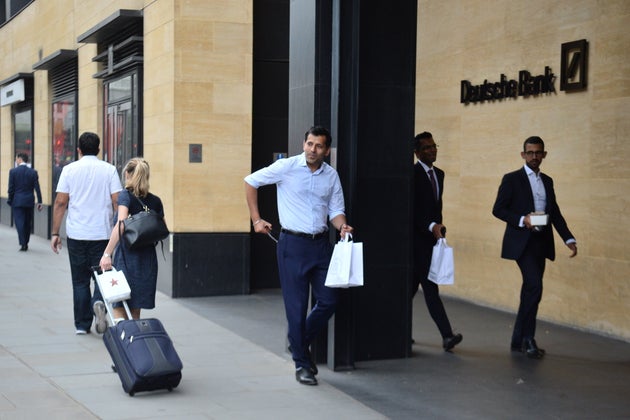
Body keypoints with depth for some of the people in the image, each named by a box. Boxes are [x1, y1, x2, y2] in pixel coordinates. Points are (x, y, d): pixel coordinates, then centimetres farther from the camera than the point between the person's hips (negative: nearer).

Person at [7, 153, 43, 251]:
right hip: (29, 201, 3)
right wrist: (39, 202, -1)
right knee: (28, 223, 12)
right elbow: (37, 188, -3)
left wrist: (10, 200, 8)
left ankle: (23, 244, -12)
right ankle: (26, 243, 17)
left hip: (17, 201, -3)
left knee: (19, 222, -2)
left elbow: (11, 188, -4)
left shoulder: (13, 171, -5)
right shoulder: (33, 172, 0)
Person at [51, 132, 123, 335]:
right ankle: (99, 302, -21)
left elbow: (60, 202, -1)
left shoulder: (69, 170, 2)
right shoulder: (109, 170, 1)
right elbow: (117, 202, -3)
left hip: (76, 234, 1)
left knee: (80, 281, 10)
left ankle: (82, 325, 12)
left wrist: (55, 233, 3)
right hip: (102, 233, 0)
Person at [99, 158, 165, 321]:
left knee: (119, 308, 0)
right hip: (148, 258, 5)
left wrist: (107, 253, -23)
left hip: (126, 256, -5)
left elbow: (121, 224, -19)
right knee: (135, 311, 13)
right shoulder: (156, 201, 9)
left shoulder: (125, 195, -4)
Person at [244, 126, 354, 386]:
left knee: (328, 301, 4)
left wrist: (342, 226, -12)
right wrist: (256, 219, 2)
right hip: (293, 244, -4)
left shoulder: (331, 175, 5)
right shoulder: (286, 167, -6)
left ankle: (300, 342, 29)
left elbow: (335, 210, 11)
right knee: (296, 306, 1)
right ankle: (302, 364, 13)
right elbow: (251, 181, 3)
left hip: (320, 244, 4)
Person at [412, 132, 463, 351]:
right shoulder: (412, 174, -11)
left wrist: (438, 227, 18)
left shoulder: (439, 174, 16)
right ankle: (447, 335, -15)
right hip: (418, 238, -8)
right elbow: (412, 209, -17)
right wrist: (432, 226, -25)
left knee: (413, 284, 14)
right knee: (430, 287, -11)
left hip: (431, 237, 8)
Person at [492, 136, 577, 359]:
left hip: (541, 242, 6)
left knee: (530, 290, 9)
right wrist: (522, 220, -19)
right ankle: (528, 338, -8)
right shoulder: (511, 179, -2)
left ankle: (519, 340, 17)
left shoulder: (547, 181, 15)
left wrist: (569, 239, 3)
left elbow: (555, 213, 14)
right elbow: (498, 209, -6)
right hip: (522, 242, -6)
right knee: (535, 286, -18)